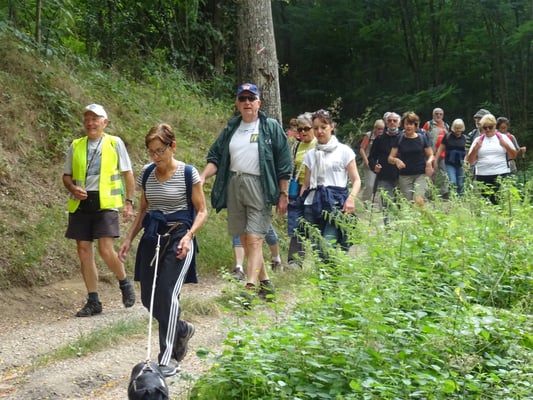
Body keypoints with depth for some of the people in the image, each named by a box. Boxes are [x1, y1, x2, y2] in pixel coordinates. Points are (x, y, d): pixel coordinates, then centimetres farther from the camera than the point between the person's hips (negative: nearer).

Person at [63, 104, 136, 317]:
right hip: (80, 203, 4)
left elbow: (128, 174, 8)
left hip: (105, 203, -4)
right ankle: (93, 301, 12)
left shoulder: (115, 143, 5)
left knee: (105, 249, -15)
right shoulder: (75, 146, 12)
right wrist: (73, 188, -5)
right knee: (84, 250, 3)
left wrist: (129, 202, 0)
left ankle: (125, 283, 14)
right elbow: (67, 175, 17)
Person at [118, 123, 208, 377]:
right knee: (148, 298, 5)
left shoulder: (188, 173, -7)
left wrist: (188, 236, -18)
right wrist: (129, 238, 10)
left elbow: (201, 211, -3)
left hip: (177, 238, -6)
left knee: (167, 294, -15)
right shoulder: (147, 174, 8)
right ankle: (182, 329, 33)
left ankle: (168, 358, -7)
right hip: (152, 238, 6)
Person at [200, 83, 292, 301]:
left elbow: (283, 163, 1)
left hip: (260, 188, -5)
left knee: (254, 239, -14)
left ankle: (250, 288, -20)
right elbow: (216, 158, 12)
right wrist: (202, 178, -5)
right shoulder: (231, 129, 14)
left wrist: (283, 194, -3)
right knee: (245, 240, 10)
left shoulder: (271, 127, 1)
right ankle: (265, 283, 24)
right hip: (234, 186, 5)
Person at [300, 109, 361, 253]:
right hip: (313, 204, 4)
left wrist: (351, 197, -17)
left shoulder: (344, 151, 6)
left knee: (328, 247, -19)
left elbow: (356, 180, 3)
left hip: (335, 205, -4)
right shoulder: (310, 155, 17)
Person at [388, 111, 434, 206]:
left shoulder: (422, 138, 4)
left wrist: (429, 162, -14)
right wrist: (396, 160, -19)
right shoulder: (399, 139, 5)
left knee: (418, 199, -22)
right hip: (404, 176, 1)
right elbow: (390, 158, 5)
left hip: (420, 174, -1)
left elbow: (431, 155, 9)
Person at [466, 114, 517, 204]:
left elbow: (514, 155, 9)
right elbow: (470, 160, 9)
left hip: (502, 175, -1)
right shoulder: (478, 140, 11)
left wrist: (506, 145, -7)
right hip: (482, 176, 1)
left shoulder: (503, 138, 9)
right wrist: (475, 148, -7)